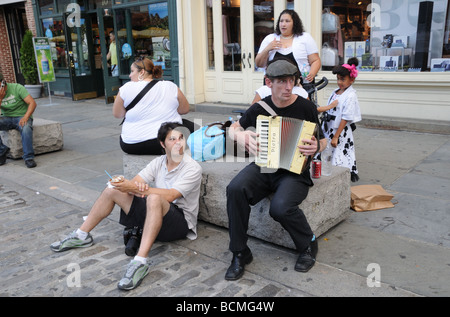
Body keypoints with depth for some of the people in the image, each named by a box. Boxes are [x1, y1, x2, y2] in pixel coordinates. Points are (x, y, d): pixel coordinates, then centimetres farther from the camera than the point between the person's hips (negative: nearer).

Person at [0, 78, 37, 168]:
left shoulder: (17, 88, -10)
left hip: (21, 116, -4)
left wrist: (25, 117, -31)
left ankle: (28, 158, -30)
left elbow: (32, 103, -17)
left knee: (26, 128, -38)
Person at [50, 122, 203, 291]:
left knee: (154, 198, -40)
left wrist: (136, 187, -30)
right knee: (112, 189, 2)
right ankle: (82, 235, 13)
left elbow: (170, 196, -27)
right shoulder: (159, 162, 7)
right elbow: (133, 183, -2)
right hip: (154, 215, 7)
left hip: (181, 223, -7)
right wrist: (139, 185, -27)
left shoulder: (192, 168, -14)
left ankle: (140, 262, -46)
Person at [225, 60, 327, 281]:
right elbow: (234, 127, 17)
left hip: (295, 171, -3)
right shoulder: (260, 108, 4)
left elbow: (322, 141, 9)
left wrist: (316, 147, -15)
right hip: (263, 167, 3)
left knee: (281, 207, -32)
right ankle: (240, 253, -9)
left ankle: (308, 245, 3)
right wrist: (239, 134, -7)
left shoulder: (306, 107, -2)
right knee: (235, 189, -27)